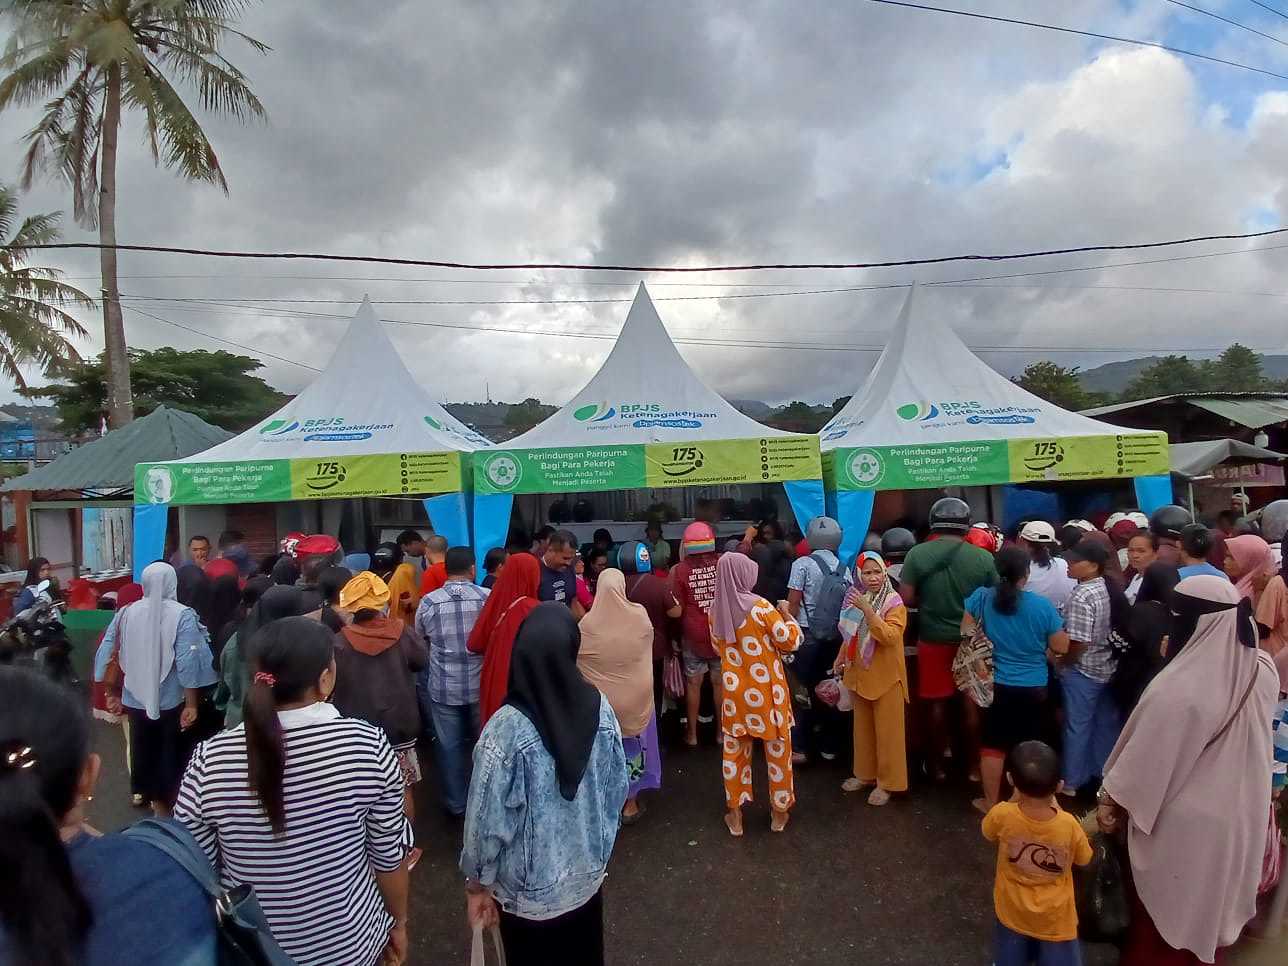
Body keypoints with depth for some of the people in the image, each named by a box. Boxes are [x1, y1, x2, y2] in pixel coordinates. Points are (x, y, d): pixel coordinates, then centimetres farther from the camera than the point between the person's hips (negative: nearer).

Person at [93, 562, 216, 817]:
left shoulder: (127, 613, -3)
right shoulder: (182, 615, -16)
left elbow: (106, 655, 1)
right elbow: (187, 663, -21)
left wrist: (112, 693, 13)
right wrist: (191, 704, -14)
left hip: (136, 700, 4)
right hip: (172, 701, -4)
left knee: (144, 750, 19)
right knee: (173, 754, 12)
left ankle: (157, 801, 32)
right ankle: (174, 804, 22)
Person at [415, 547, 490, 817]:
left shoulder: (429, 601, -9)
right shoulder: (489, 597, -12)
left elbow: (420, 639, 8)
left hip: (443, 687, 0)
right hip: (482, 685, 0)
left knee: (449, 745, 13)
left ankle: (456, 803, 25)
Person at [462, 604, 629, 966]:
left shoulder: (507, 727, -28)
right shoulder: (600, 708, -15)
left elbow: (488, 819, -19)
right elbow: (617, 789, -3)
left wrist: (477, 882, -2)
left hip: (530, 886, -3)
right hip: (588, 872, 3)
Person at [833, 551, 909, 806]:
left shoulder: (894, 603, -13)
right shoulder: (856, 598, 4)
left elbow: (890, 636, -28)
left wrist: (867, 610, -32)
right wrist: (841, 659, 12)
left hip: (886, 677, -6)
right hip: (860, 674, 6)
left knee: (887, 731, 3)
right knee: (863, 728, 16)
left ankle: (887, 782, 16)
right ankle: (866, 774, 30)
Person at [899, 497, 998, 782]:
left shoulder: (917, 553, -11)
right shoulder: (984, 557, -10)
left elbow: (905, 598, -11)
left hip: (933, 640, -1)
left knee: (937, 703, 11)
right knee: (971, 702, 17)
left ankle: (937, 765, 21)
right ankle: (973, 763, 30)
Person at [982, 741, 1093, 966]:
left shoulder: (1002, 815, -25)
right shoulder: (1069, 825, -25)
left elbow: (989, 833, 0)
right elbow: (1083, 860, -1)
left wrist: (1016, 797, -2)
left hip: (1013, 910, 1)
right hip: (1055, 916, -1)